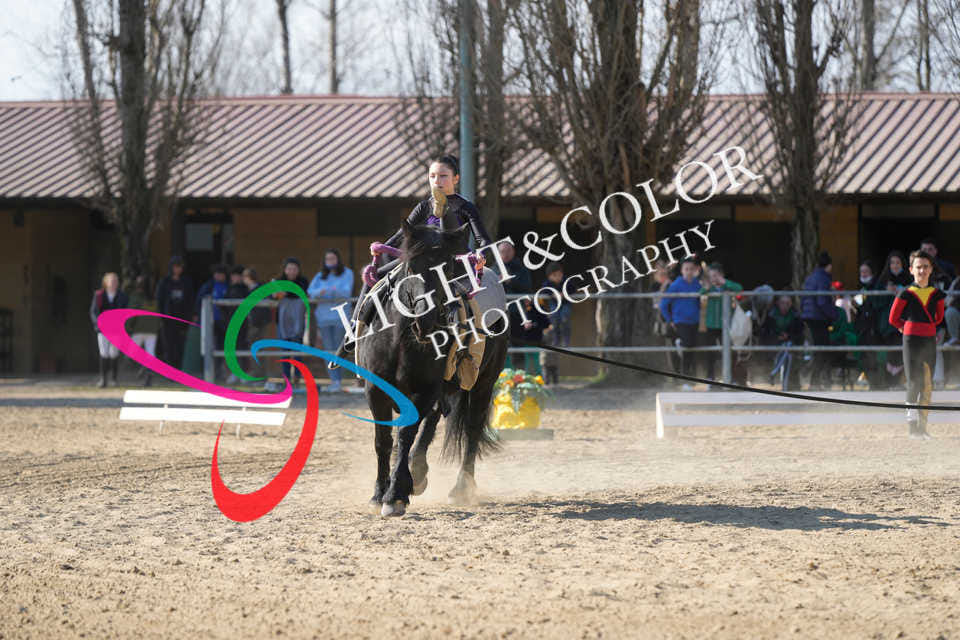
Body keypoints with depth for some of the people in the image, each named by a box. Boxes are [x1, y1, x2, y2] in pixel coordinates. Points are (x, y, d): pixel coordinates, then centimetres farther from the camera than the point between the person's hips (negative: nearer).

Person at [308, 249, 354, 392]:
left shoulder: (347, 274, 2)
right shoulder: (320, 276, 12)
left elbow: (346, 292, -10)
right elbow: (310, 292, 1)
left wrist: (336, 290, -32)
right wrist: (320, 292, -22)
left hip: (340, 316, -3)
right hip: (324, 316, 3)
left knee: (338, 349, -4)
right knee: (328, 349, 0)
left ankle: (337, 381, -1)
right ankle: (334, 380, 1)